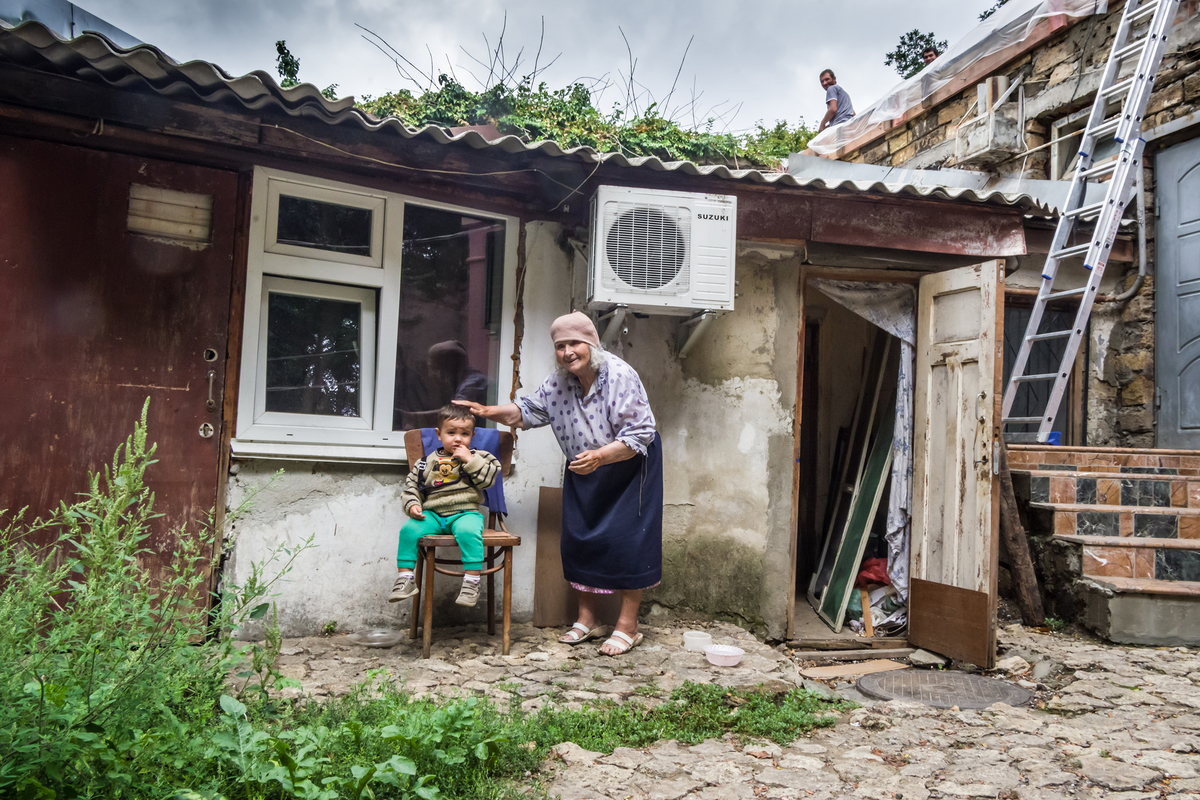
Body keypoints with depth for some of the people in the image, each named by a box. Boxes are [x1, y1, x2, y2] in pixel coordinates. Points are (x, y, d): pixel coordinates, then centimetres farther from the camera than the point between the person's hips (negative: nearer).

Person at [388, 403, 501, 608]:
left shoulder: (477, 458, 8)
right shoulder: (427, 463, 12)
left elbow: (488, 478, -7)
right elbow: (411, 486, 16)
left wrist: (470, 460, -12)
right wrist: (412, 505, -3)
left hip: (465, 512, -3)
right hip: (433, 514, 3)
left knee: (468, 531, -36)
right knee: (409, 529, -22)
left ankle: (472, 582, -28)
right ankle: (405, 578, -10)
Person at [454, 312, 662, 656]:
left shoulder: (620, 376, -25)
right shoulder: (557, 382, -5)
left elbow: (639, 435, -26)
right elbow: (527, 411, 10)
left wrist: (599, 456, -37)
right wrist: (488, 412, -5)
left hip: (629, 468, -6)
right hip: (583, 472, 7)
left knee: (627, 542, -7)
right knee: (579, 539, 7)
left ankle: (627, 626, 4)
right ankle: (588, 620, 21)